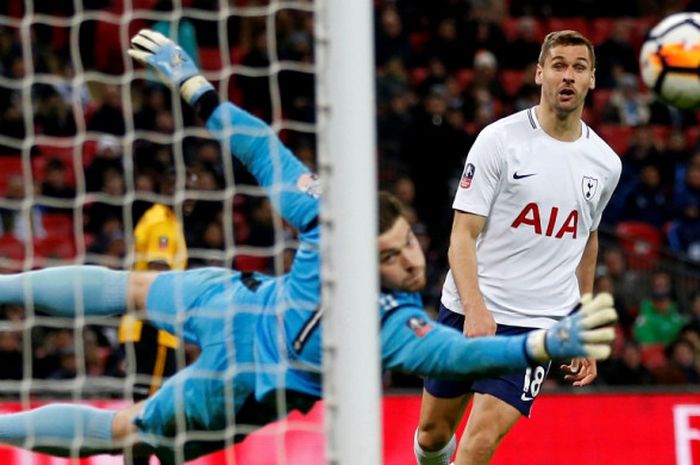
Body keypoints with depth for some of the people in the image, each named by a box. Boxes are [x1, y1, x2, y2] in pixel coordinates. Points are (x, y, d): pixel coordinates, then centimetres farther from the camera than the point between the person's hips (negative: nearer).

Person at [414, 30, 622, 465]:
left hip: (537, 326, 1)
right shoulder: (500, 139, -7)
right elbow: (462, 236, -9)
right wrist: (475, 310, -24)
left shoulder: (605, 163, 5)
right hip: (467, 311, -1)